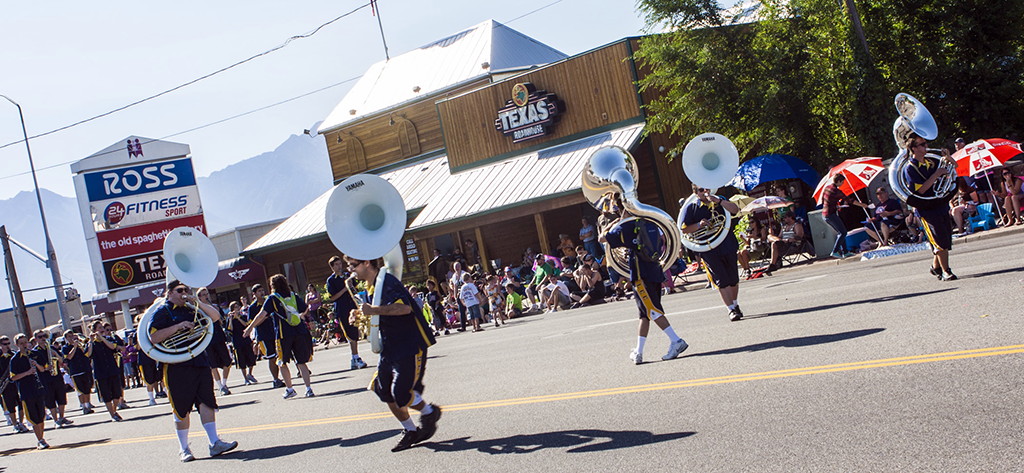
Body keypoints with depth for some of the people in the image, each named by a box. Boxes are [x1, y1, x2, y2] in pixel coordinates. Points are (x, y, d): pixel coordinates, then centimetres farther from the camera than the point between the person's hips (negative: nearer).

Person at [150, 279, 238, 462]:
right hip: (177, 366, -5)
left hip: (201, 362, 5)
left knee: (207, 402, -1)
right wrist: (178, 326, -19)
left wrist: (198, 303, -1)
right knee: (182, 410, 1)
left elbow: (215, 316, 12)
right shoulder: (162, 312, -1)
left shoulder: (191, 309, 18)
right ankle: (184, 449, 10)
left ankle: (215, 443, -2)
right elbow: (154, 338, -12)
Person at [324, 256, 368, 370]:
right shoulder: (331, 280, -1)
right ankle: (356, 358, -6)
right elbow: (332, 298, -8)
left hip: (352, 308, 5)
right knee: (352, 336, -10)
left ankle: (354, 361, 13)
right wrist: (345, 289, -14)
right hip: (342, 311, -5)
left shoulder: (347, 276, 15)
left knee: (355, 336, 6)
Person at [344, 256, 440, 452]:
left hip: (410, 346, -10)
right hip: (390, 348, 10)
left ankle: (429, 412, 17)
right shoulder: (371, 287, 13)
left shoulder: (387, 282, -18)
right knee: (384, 390, 6)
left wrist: (373, 310, -33)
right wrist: (361, 316, 9)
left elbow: (404, 307, -33)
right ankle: (410, 431, 20)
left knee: (401, 393, -12)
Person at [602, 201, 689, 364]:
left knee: (652, 310, -9)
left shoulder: (627, 227, -4)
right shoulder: (651, 225, 13)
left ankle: (676, 340, -22)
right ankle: (638, 352, 15)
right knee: (645, 314, 11)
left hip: (640, 275, -7)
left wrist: (613, 225, 23)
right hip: (655, 272, 7)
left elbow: (603, 239, 4)